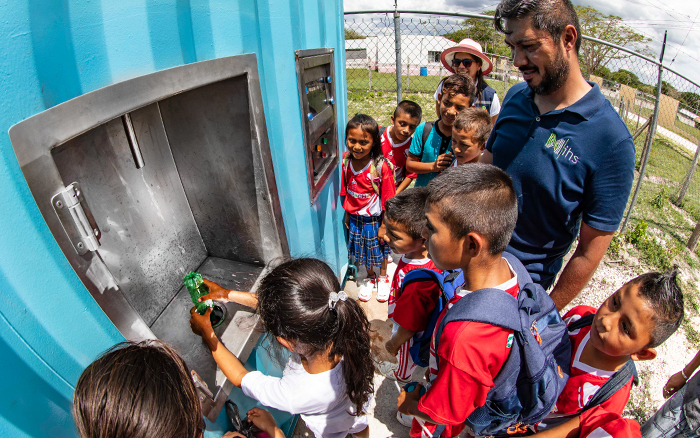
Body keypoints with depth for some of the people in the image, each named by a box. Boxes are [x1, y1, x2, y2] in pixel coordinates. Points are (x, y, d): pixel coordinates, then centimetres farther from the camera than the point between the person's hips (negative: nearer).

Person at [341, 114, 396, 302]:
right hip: (355, 217, 4)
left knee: (380, 248, 20)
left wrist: (384, 225, -13)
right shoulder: (346, 161, -11)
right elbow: (345, 191, 1)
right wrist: (347, 214, 8)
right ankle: (370, 277, 49)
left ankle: (383, 277, 48)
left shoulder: (381, 166, -26)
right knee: (363, 249, 23)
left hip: (375, 218, -4)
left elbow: (387, 199, -18)